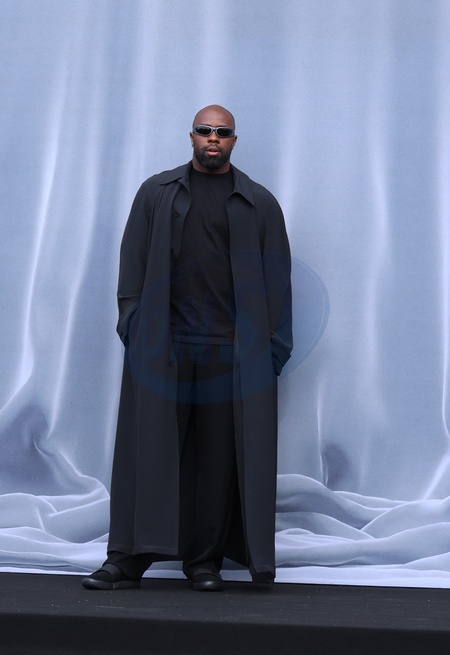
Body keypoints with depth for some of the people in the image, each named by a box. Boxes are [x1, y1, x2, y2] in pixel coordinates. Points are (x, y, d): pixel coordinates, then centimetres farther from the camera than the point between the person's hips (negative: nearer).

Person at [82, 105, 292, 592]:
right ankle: (127, 559, 6)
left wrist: (274, 347, 1)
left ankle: (205, 561, 12)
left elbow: (277, 277, 8)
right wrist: (132, 324, -3)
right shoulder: (156, 193, 13)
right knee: (149, 450, 0)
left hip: (232, 349, 0)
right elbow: (133, 260, 9)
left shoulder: (259, 203, 11)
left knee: (217, 458, 2)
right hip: (161, 345, 0)